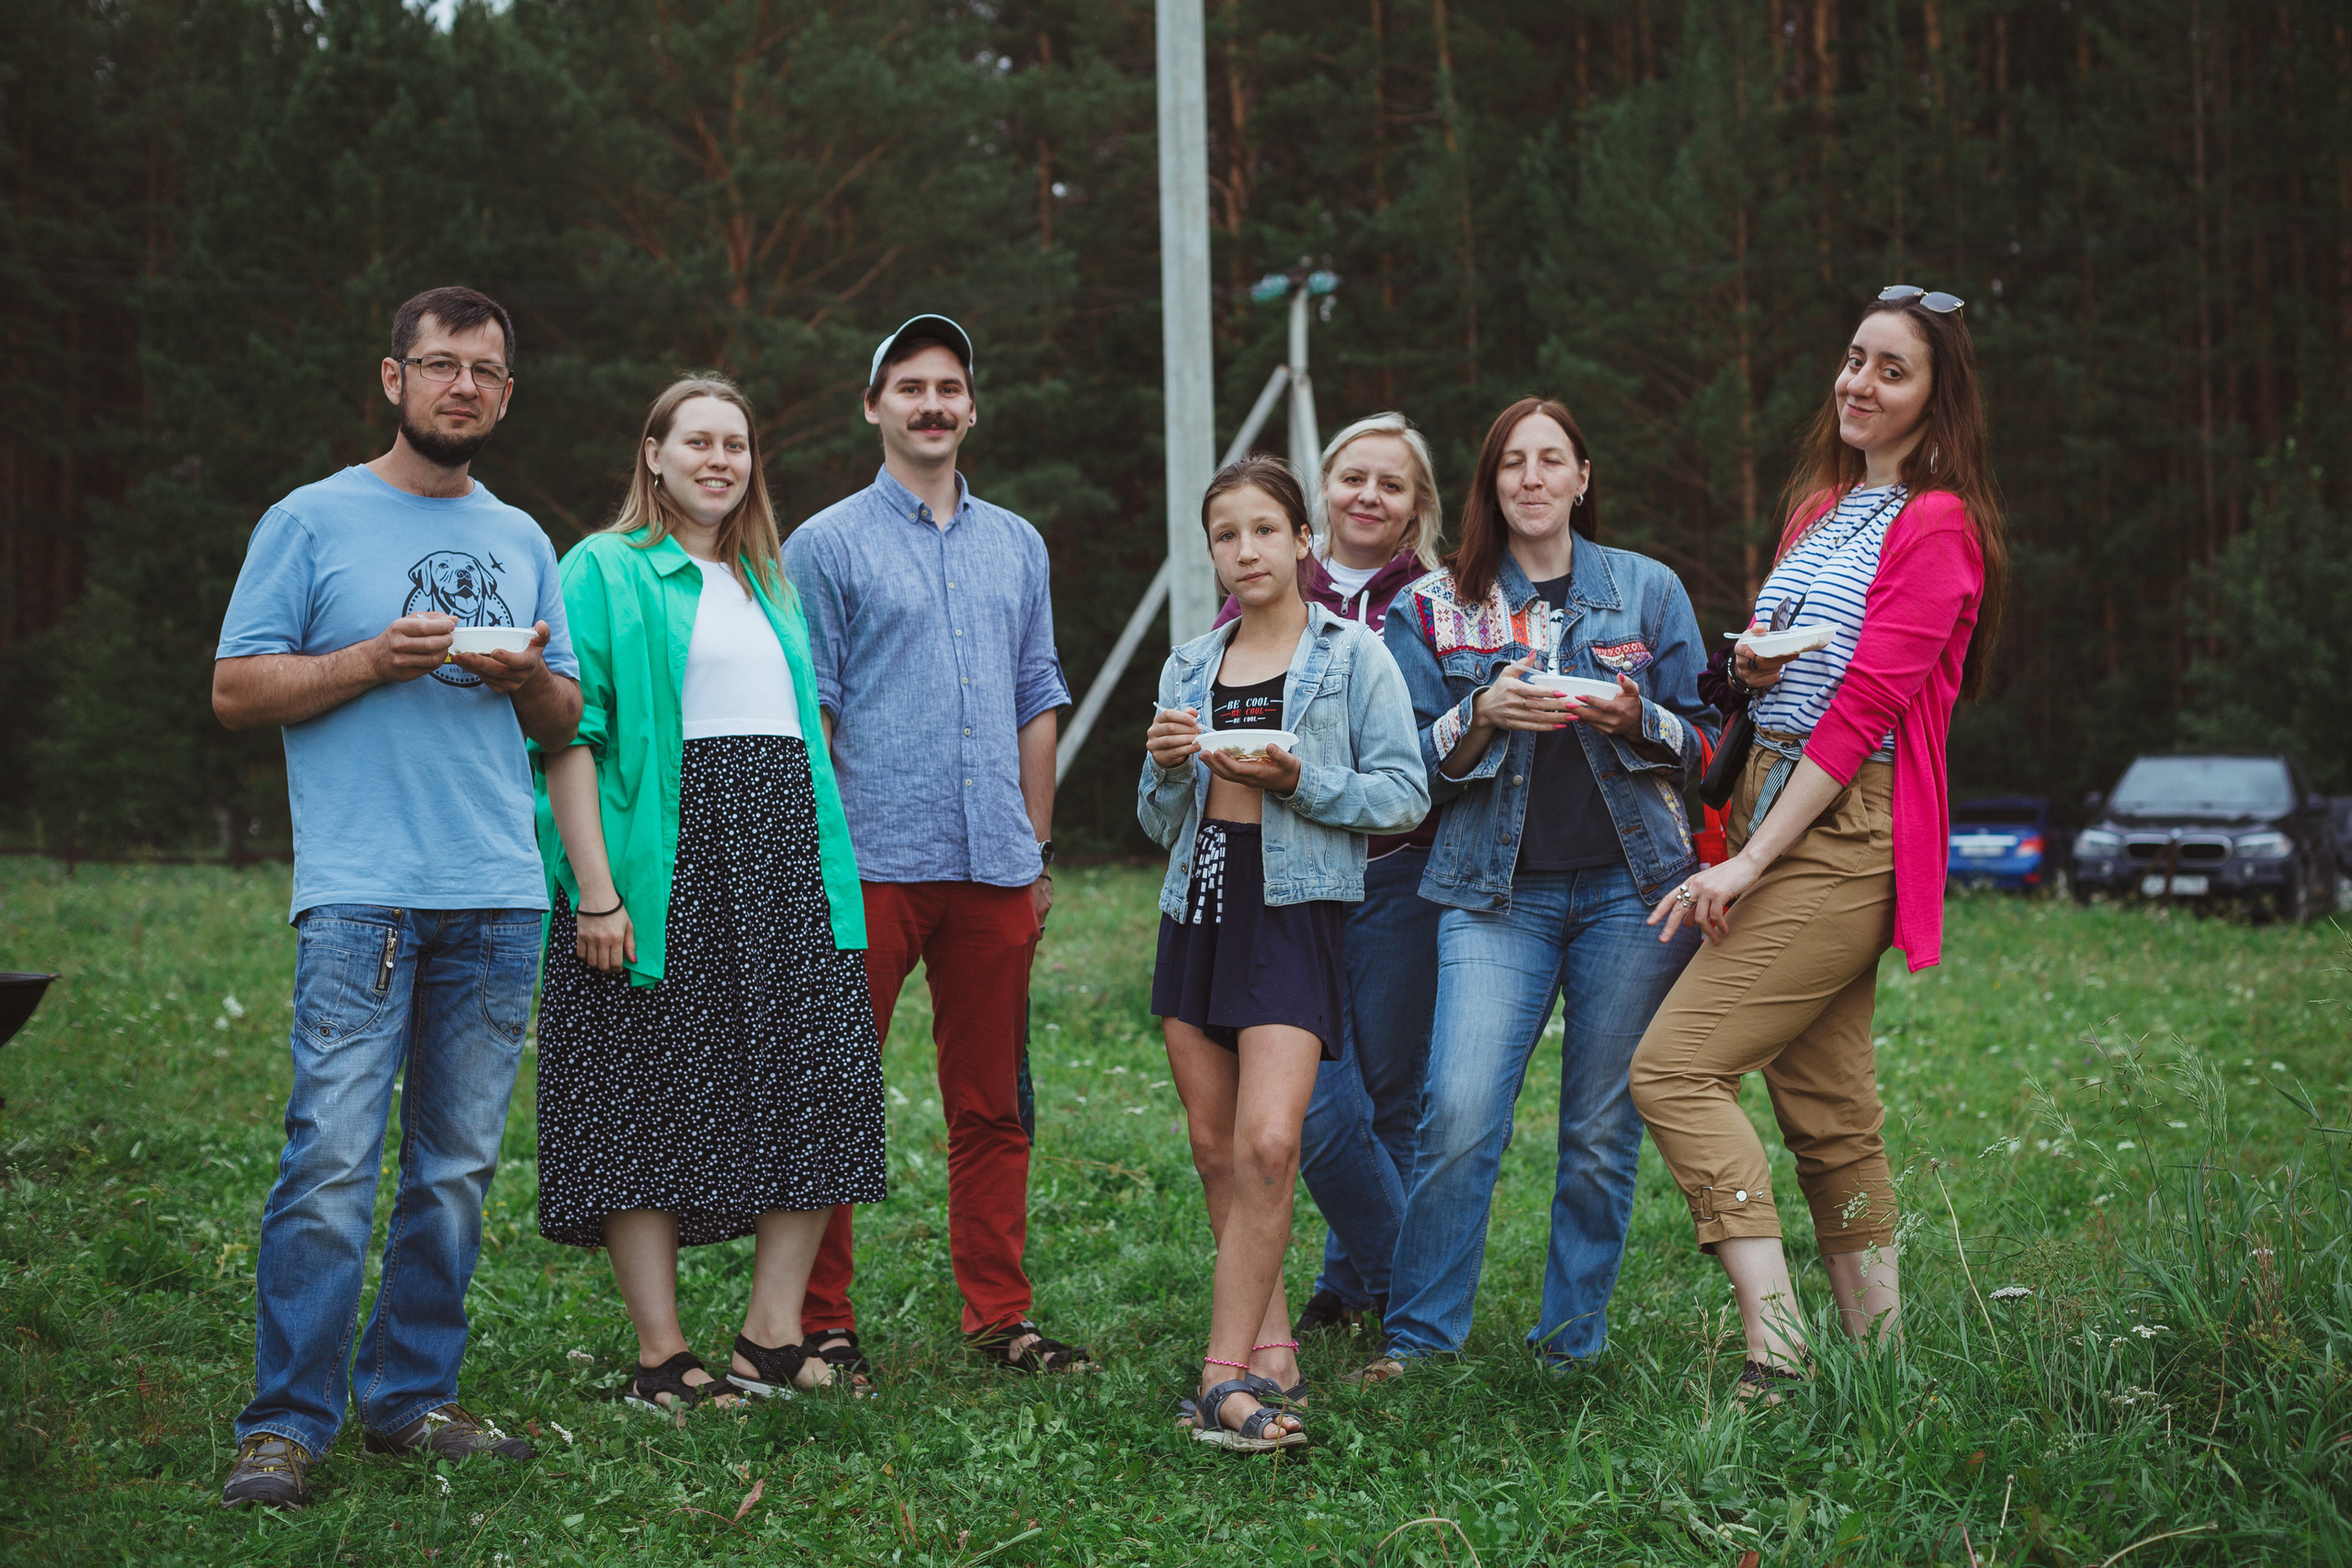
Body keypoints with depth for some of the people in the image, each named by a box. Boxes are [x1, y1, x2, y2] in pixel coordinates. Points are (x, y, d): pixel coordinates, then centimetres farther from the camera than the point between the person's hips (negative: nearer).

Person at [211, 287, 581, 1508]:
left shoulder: (521, 540, 18)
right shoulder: (312, 521, 4)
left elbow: (567, 717, 21)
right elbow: (236, 689, 0)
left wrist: (531, 678, -1)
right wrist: (372, 661, -12)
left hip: (499, 900, 5)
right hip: (359, 892, -5)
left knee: (457, 1168, 6)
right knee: (333, 1159, -12)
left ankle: (412, 1399, 15)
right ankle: (285, 1422, -6)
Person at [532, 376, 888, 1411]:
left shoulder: (767, 582, 21)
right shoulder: (605, 571, 0)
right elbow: (571, 738, -8)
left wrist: (826, 874, 13)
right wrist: (595, 891, -16)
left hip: (784, 860, 6)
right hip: (666, 862, -6)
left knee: (817, 1092, -1)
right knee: (650, 1102, -3)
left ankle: (773, 1335, 7)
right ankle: (662, 1356, 2)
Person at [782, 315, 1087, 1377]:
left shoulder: (1016, 545, 16)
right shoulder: (827, 545, 2)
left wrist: (1038, 852, 13)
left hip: (992, 867, 4)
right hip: (872, 865, -4)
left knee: (992, 1107, 8)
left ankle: (999, 1316, 15)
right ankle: (820, 1321, 6)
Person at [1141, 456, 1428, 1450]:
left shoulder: (1353, 656, 2)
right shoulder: (1188, 668, 16)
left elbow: (1405, 796, -3)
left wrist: (1299, 779, -15)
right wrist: (1167, 767, -3)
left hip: (1295, 910, -5)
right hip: (1198, 905, 6)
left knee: (1267, 1143, -18)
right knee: (1215, 1149, 4)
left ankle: (1225, 1371, -14)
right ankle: (1270, 1351, 13)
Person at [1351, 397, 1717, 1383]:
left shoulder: (1649, 590, 11)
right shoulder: (1436, 607, 10)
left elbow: (1699, 740, 11)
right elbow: (1416, 761, 8)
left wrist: (1631, 719, -10)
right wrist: (1484, 716, -11)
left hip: (1630, 885, 1)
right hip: (1497, 890, -1)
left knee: (1603, 1129, 2)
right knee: (1459, 1115, -15)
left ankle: (1572, 1341, 15)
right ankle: (1418, 1336, -3)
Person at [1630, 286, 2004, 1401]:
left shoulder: (1938, 525, -8)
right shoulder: (1820, 507, 18)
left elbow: (1867, 705, -16)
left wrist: (1746, 863, -18)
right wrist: (1749, 672, 3)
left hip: (1847, 835, -9)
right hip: (1778, 816, 9)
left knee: (1675, 1066, -16)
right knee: (1825, 1098, 9)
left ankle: (1774, 1345, -17)